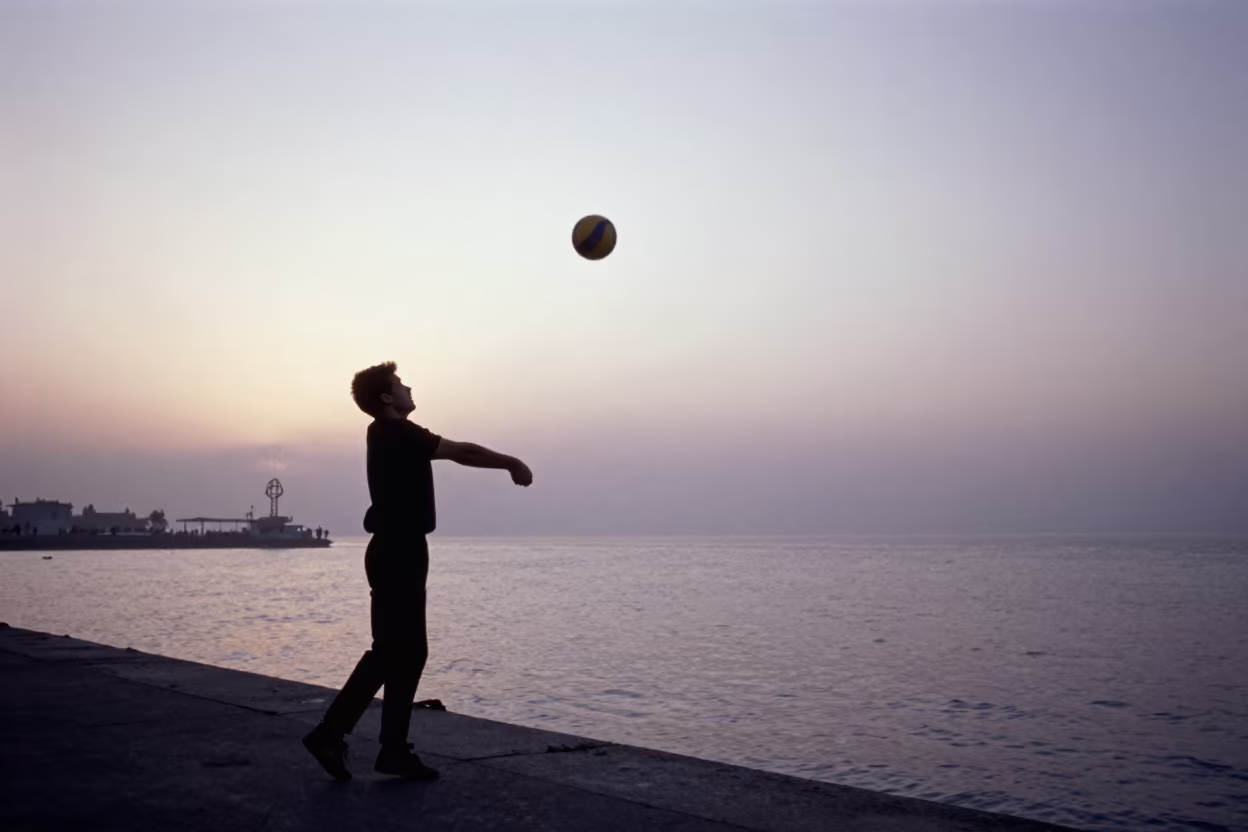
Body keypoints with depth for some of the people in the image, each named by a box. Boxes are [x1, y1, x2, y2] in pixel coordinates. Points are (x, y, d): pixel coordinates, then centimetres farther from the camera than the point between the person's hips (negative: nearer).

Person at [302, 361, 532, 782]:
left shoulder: (393, 435, 15)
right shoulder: (396, 433, -13)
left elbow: (456, 452, 23)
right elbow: (461, 452, -12)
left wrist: (506, 464, 25)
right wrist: (511, 462, -2)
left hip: (399, 553, 10)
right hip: (398, 554, -10)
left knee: (406, 652, 10)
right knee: (392, 653, -5)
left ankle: (393, 749, 13)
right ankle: (331, 733, 1)